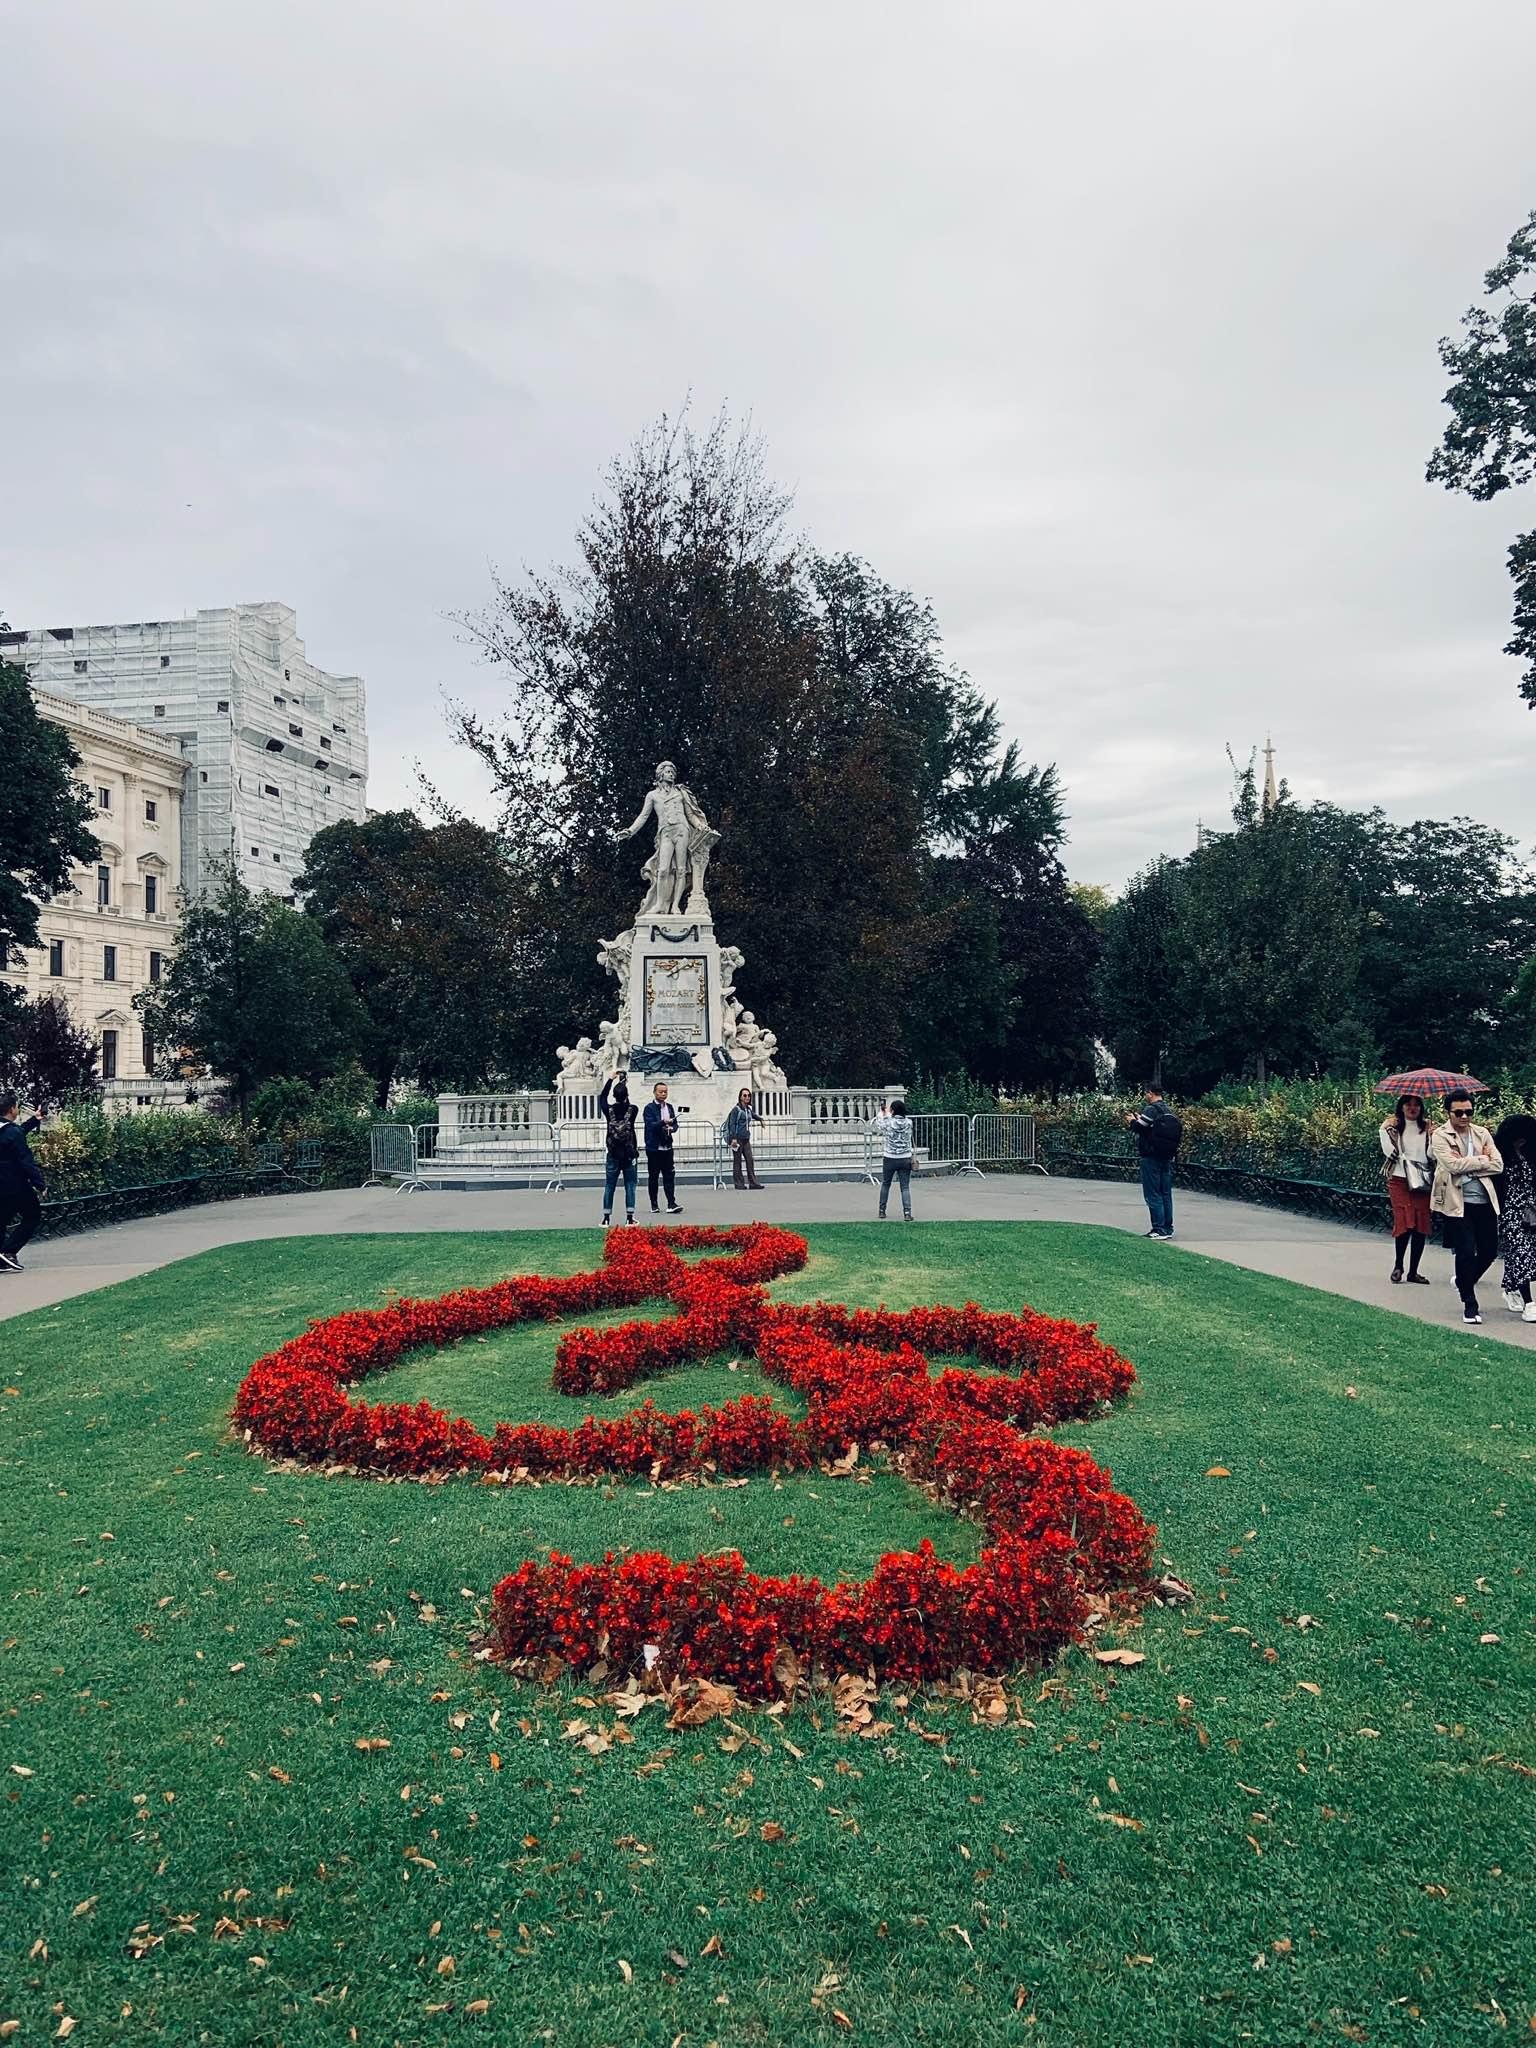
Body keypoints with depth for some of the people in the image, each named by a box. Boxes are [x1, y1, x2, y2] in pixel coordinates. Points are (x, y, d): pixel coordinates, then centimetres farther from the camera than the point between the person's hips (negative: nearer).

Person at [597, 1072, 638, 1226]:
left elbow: (602, 1097, 14)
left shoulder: (609, 1110, -6)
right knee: (630, 1186, 5)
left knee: (609, 1187, 6)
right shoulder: (632, 1110, -7)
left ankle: (606, 1218, 7)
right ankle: (629, 1218, 5)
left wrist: (611, 1079, 22)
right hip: (629, 1154, 0)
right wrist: (624, 1083, 25)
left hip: (613, 1155, 0)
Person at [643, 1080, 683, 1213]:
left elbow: (675, 1124, 14)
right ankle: (654, 1205, 12)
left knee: (669, 1176, -1)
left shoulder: (670, 1107, 13)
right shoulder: (649, 1108, -5)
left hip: (667, 1146, 4)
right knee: (653, 1177, 4)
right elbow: (650, 1125, -17)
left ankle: (671, 1204, -5)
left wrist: (671, 1128, -8)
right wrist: (663, 1122, -32)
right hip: (654, 1147, -4)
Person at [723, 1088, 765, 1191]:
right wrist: (734, 1138, -18)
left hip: (746, 1139, 6)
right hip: (737, 1138, -6)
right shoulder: (736, 1109, -6)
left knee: (750, 1160, 0)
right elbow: (732, 1124, -11)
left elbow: (754, 1115, 38)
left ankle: (753, 1182, 1)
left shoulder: (749, 1109, 14)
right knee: (737, 1161, -1)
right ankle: (738, 1183, 3)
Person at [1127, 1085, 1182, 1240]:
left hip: (1151, 1157, -8)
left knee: (1153, 1195, -3)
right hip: (1167, 1158, 8)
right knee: (1166, 1194, 12)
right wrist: (1140, 1119, 20)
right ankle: (1168, 1228, 16)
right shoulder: (1169, 1110, 11)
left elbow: (1139, 1128, -19)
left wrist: (1132, 1121, 2)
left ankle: (1159, 1229, -5)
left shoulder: (1151, 1109, -13)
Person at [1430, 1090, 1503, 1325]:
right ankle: (1470, 1305, 10)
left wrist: (1466, 1165, -11)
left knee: (1489, 1250, 10)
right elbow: (1452, 1165, -19)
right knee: (1466, 1252, -5)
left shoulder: (1482, 1133, 9)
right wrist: (1482, 1160, -9)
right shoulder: (1440, 1136, -4)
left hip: (1485, 1200, 5)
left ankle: (1465, 1282, 39)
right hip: (1458, 1202, -5)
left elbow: (1498, 1165, 0)